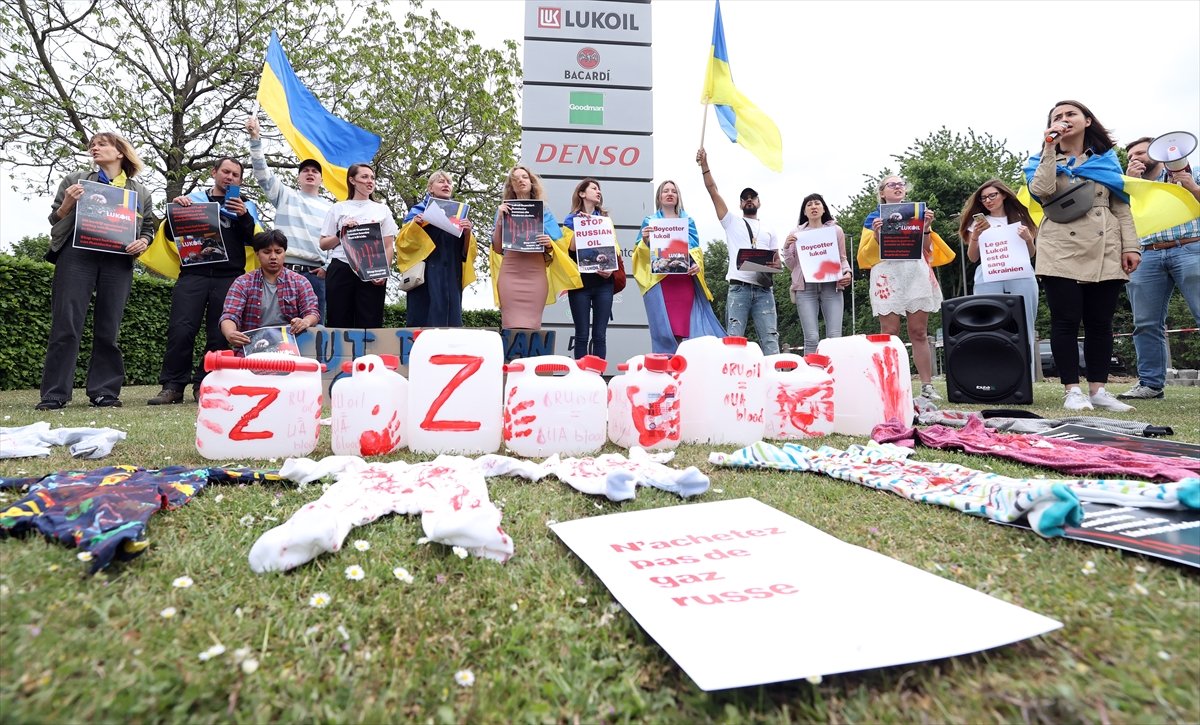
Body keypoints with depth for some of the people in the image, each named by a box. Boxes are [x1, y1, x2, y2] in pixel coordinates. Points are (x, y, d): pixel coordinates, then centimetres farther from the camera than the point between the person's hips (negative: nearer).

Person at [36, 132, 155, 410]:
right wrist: (67, 203, -5)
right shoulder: (76, 180, 16)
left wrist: (143, 242, -5)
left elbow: (148, 228, 17)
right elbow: (55, 220, 15)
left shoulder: (140, 191, 18)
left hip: (118, 262, 1)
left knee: (108, 329, 1)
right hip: (76, 256, 0)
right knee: (66, 325, -6)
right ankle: (54, 394, -3)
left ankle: (104, 391, 5)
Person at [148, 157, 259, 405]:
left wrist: (244, 217, -11)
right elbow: (171, 234, 15)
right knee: (180, 330, -10)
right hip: (193, 273, 0)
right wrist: (175, 208, -1)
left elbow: (255, 240, 4)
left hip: (229, 277, 0)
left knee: (219, 335, -3)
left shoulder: (245, 206, 17)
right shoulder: (194, 198, 19)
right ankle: (173, 386, -3)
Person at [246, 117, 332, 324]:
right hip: (284, 270, 0)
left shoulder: (330, 207, 17)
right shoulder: (285, 195, 17)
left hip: (315, 274, 1)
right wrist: (255, 138, -2)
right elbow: (262, 171, 7)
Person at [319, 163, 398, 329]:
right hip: (341, 270, 0)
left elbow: (389, 246, 9)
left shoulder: (382, 210, 16)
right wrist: (342, 234, -5)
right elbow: (323, 244, 13)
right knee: (339, 323, -2)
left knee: (369, 324, -6)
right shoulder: (338, 208, 14)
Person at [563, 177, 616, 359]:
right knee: (582, 335, -1)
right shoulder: (572, 219, 5)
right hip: (580, 281, -2)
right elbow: (570, 249, -7)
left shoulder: (605, 218, 14)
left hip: (603, 282, 3)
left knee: (600, 335, 1)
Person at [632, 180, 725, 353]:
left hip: (685, 279, 2)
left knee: (685, 327, -4)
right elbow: (642, 253, 7)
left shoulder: (688, 221, 18)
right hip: (660, 281, -2)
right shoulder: (649, 221, 12)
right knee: (664, 329, -7)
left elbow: (697, 249, 13)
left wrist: (697, 265, -7)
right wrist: (644, 240, -14)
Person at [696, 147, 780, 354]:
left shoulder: (769, 232, 23)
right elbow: (713, 190, 8)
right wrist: (705, 165, 0)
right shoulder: (732, 222, 16)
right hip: (739, 289, -2)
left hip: (764, 290, 2)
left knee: (770, 340, -4)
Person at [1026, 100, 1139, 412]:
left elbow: (1122, 206, 12)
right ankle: (1072, 390, -2)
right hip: (1061, 253, -2)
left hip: (1106, 252, 3)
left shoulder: (1107, 158, 17)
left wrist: (1130, 246, 3)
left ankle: (1098, 389, 8)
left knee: (1100, 322, 2)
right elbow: (1041, 191, -11)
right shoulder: (1044, 160, 12)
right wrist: (1050, 148, -8)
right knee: (1065, 321, -6)